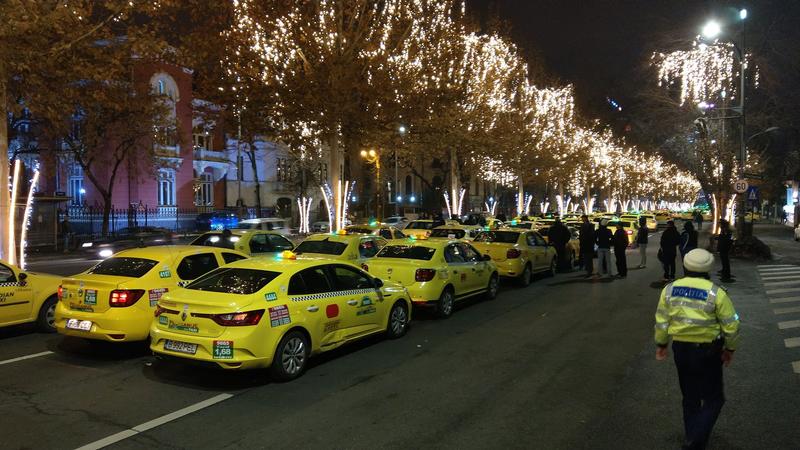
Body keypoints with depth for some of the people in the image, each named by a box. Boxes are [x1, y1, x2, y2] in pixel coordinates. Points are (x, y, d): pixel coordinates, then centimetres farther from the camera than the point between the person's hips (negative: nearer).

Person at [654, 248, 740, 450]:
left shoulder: (669, 289, -4)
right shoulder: (716, 293, -15)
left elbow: (661, 321, 1)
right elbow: (731, 326, -10)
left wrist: (661, 344, 15)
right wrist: (730, 348, 6)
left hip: (681, 349, 4)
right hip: (707, 351, -4)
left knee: (690, 397, 20)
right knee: (713, 399, 10)